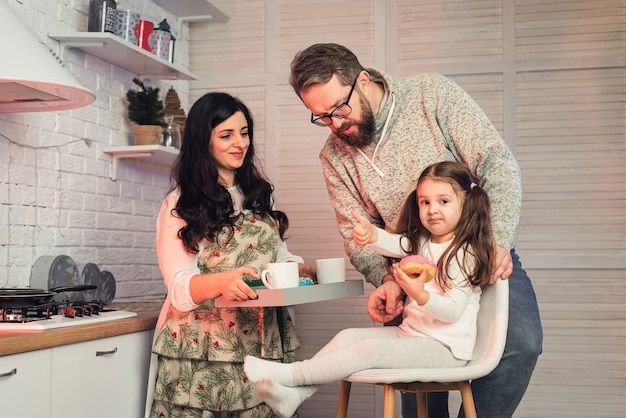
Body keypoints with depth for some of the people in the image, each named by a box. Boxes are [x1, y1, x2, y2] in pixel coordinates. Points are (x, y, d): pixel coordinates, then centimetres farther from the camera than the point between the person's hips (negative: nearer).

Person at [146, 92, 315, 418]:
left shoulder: (259, 194, 14)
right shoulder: (181, 204, -1)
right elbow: (180, 287, -10)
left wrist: (306, 271, 0)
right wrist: (222, 282, -30)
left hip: (264, 345, 4)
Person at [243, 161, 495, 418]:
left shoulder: (465, 253, -12)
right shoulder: (421, 242, 13)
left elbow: (453, 311, -18)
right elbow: (394, 244, -8)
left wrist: (421, 295, -36)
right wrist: (370, 234, -31)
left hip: (445, 348, -8)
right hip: (409, 333, 8)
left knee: (370, 348, -25)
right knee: (347, 336, -7)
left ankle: (288, 375, -25)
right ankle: (295, 394, -18)